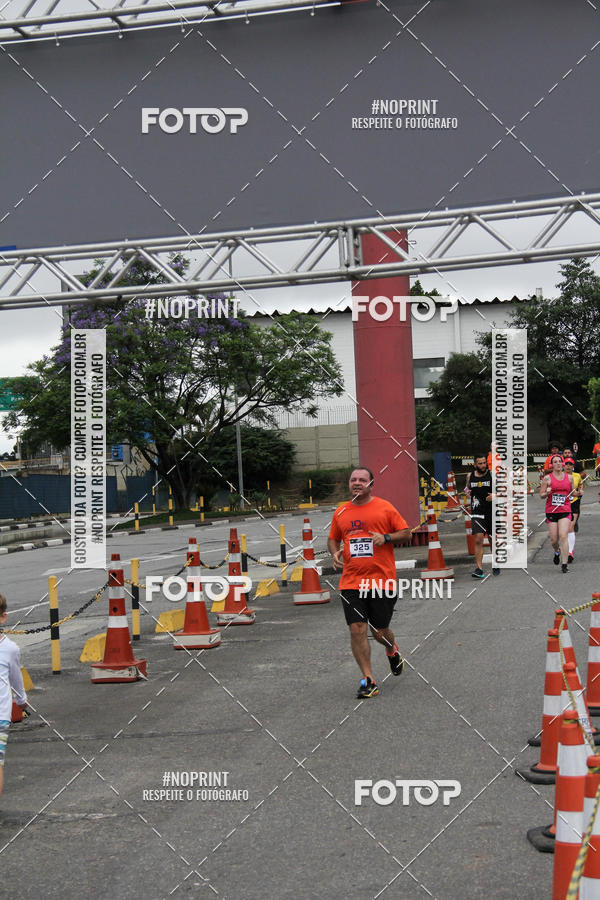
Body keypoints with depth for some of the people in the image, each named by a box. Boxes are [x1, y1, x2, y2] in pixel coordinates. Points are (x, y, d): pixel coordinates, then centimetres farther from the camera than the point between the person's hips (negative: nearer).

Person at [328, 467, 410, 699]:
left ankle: (392, 651, 41)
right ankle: (368, 680, 0)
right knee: (357, 630, -8)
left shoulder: (385, 507, 1)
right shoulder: (341, 512, 10)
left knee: (379, 631, 5)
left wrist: (385, 537, -13)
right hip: (351, 581, 2)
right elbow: (333, 539, 22)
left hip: (381, 581, -2)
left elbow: (406, 532, 5)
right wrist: (335, 552, 1)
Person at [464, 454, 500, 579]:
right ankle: (479, 568, -15)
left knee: (493, 540, 12)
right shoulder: (470, 476, 4)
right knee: (478, 540, -13)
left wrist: (495, 496, -19)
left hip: (491, 512, -1)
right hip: (477, 513, 1)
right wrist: (466, 491, 1)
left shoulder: (493, 475, -5)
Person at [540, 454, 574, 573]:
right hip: (551, 511, 0)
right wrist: (547, 493, -17)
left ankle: (564, 564, -9)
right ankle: (557, 552, 39)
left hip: (565, 511, 0)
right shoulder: (547, 478, 1)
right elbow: (541, 495, 4)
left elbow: (572, 492, 21)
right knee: (554, 539, 3)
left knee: (563, 536, -14)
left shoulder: (569, 477, 7)